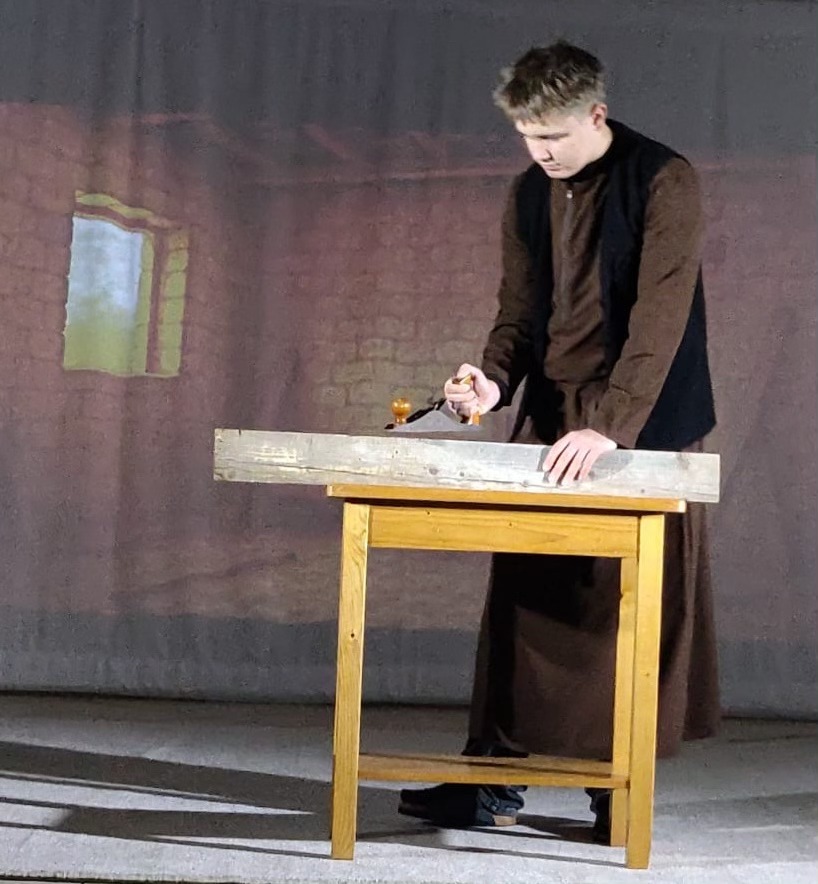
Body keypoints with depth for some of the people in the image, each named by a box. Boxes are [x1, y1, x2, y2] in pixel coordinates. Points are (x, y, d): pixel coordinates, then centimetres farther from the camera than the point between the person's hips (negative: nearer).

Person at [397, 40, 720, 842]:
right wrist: (494, 380, -10)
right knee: (524, 595, 4)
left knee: (634, 607, 1)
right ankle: (492, 778, 11)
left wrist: (611, 425, -30)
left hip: (644, 428, -5)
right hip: (549, 417, 6)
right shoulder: (529, 195, 8)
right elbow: (519, 313, 11)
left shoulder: (663, 182, -11)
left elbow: (660, 316, -21)